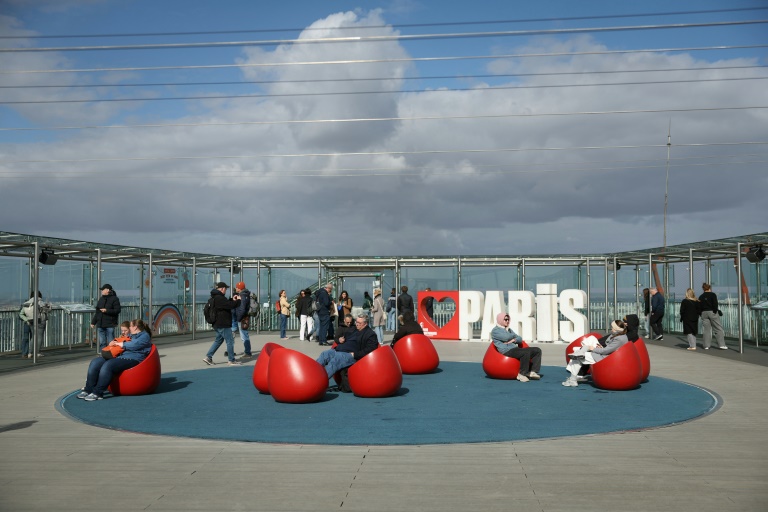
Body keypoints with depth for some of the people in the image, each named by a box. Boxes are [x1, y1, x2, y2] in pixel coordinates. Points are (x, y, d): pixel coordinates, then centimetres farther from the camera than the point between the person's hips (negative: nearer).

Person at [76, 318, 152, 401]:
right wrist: (114, 342, 14)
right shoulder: (131, 336, 33)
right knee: (95, 361, -9)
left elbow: (135, 345, -13)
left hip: (132, 358, -10)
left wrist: (121, 344, -4)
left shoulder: (145, 336, 4)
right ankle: (88, 390, -14)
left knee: (108, 365, -32)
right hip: (119, 356, 10)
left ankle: (97, 393, -31)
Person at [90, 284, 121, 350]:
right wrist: (93, 322, 18)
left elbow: (117, 310, -11)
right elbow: (97, 312, 22)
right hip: (100, 325, 7)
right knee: (102, 342, 9)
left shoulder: (114, 299, -3)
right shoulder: (101, 299, 18)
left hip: (110, 325, -7)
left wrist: (107, 310, -17)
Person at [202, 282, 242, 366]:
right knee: (230, 341, -1)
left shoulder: (216, 297, 13)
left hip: (218, 324, 11)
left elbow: (226, 304, 23)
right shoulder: (219, 298, -21)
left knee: (218, 340, 20)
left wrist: (232, 300, 12)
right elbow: (230, 305, -24)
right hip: (223, 324, -11)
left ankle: (208, 357, 19)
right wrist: (238, 300, -8)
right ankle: (231, 361, 6)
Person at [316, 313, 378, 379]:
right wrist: (340, 340, 15)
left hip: (350, 354, -8)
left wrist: (354, 354, -17)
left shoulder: (370, 334, 4)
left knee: (336, 359, -35)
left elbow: (370, 349, -10)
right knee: (324, 354, -17)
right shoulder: (353, 329, 27)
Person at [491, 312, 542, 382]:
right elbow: (506, 337, -16)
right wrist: (513, 335, 5)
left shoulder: (509, 330, 25)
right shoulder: (495, 330, -1)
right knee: (526, 352, -33)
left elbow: (520, 340, 17)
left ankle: (532, 372, -8)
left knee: (537, 350, -1)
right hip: (507, 351, -9)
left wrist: (513, 340, -6)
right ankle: (522, 374, -23)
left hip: (515, 349, 9)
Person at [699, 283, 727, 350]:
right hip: (712, 312, -4)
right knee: (718, 329, 2)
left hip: (704, 313, 4)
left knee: (706, 329, 7)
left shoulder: (701, 297, 10)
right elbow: (715, 304, -13)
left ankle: (706, 346, 4)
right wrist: (715, 311, -6)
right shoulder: (712, 294, -3)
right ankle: (721, 345, -3)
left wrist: (701, 314, 13)